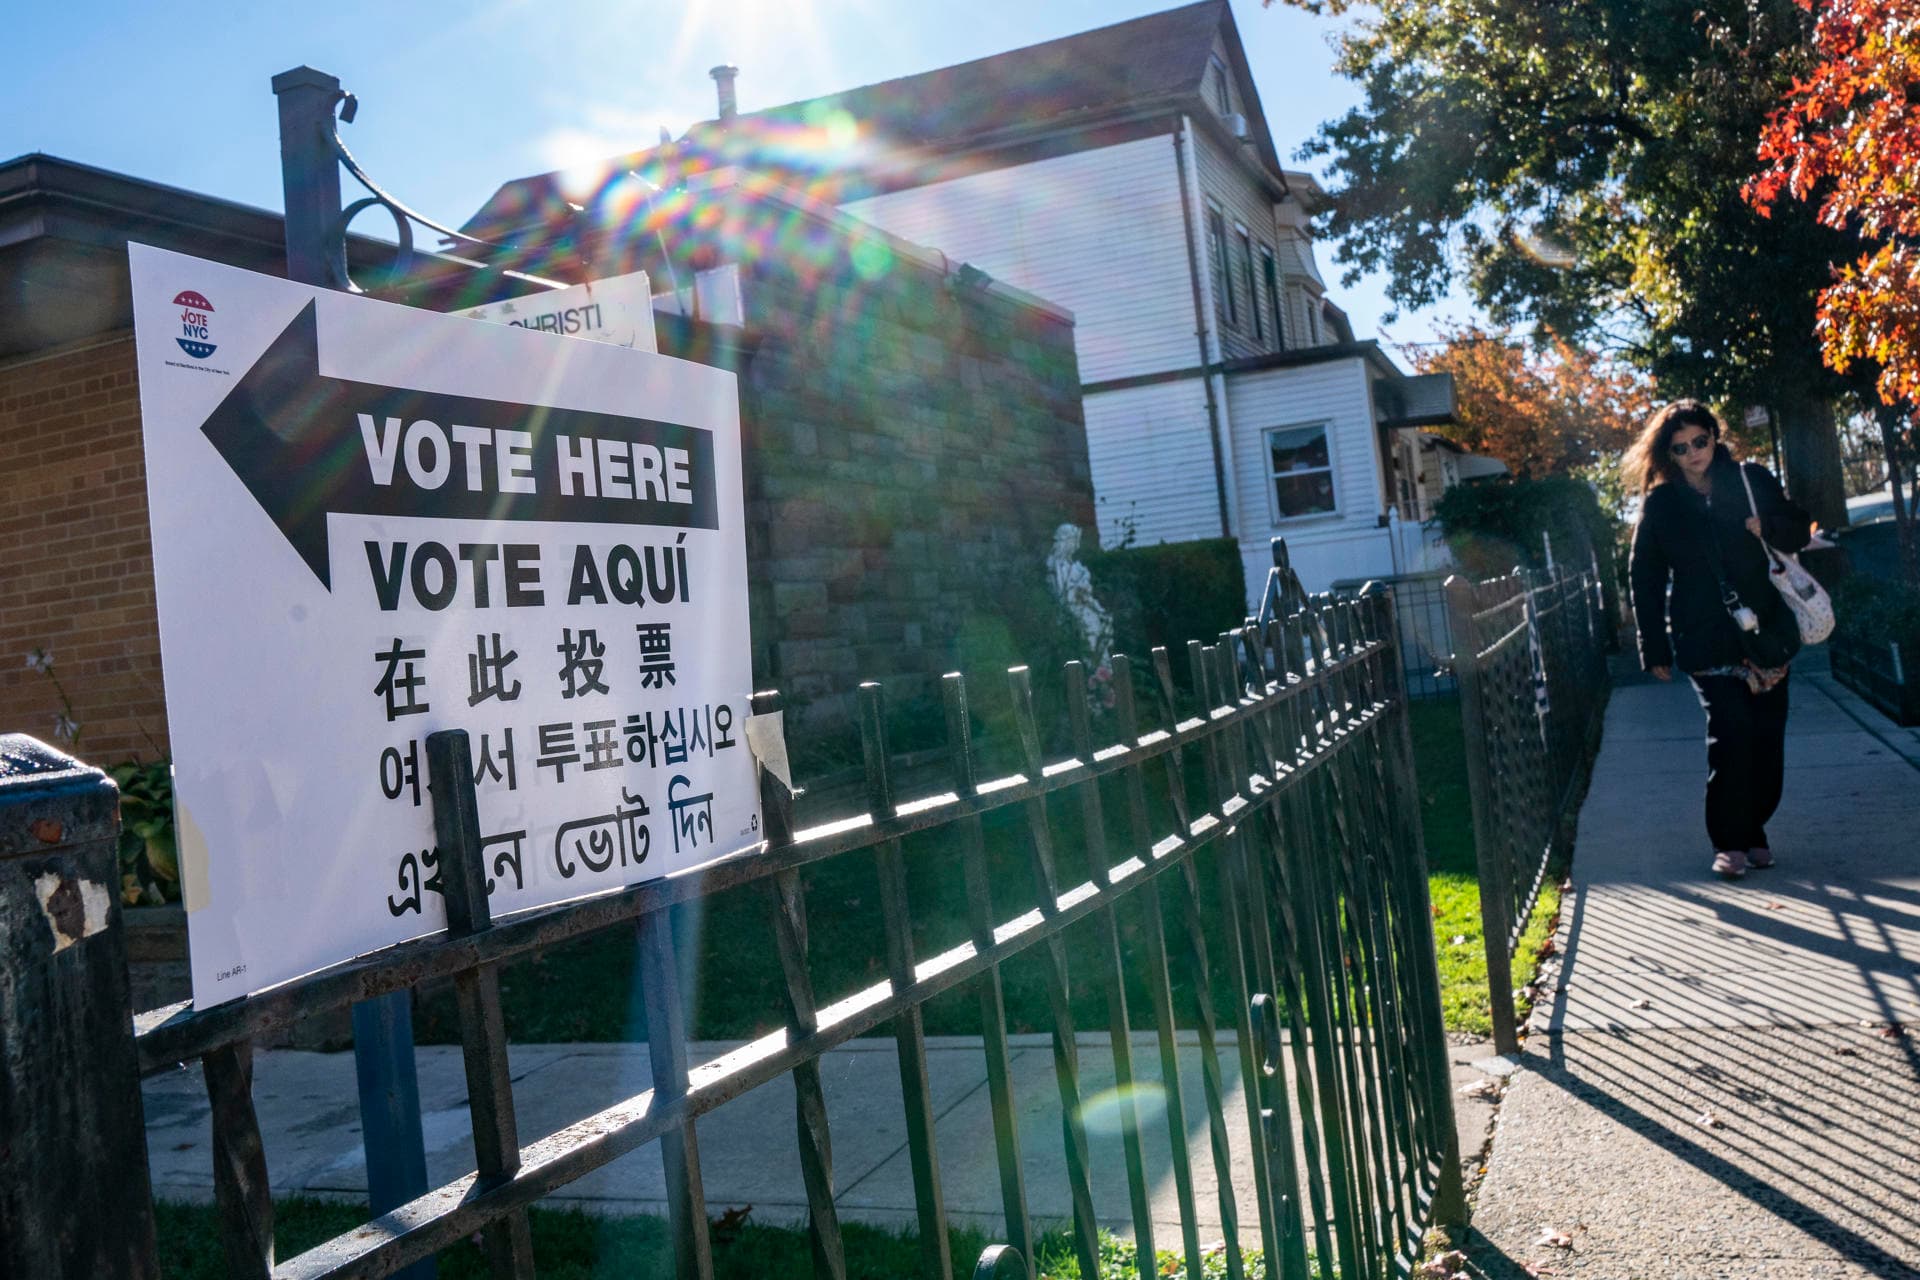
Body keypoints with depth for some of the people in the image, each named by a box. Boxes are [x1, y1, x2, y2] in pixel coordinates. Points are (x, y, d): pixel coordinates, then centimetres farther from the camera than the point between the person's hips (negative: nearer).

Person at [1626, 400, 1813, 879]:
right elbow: (1645, 578, 3)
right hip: (1705, 639, -2)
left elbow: (1799, 532, 12)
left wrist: (1769, 526, -12)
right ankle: (1729, 842, -5)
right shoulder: (1659, 503, 1)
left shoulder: (1752, 479, 4)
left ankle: (1754, 831, 20)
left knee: (1767, 735, 3)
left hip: (1766, 631, 3)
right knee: (1731, 728, -16)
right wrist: (1654, 649, 0)